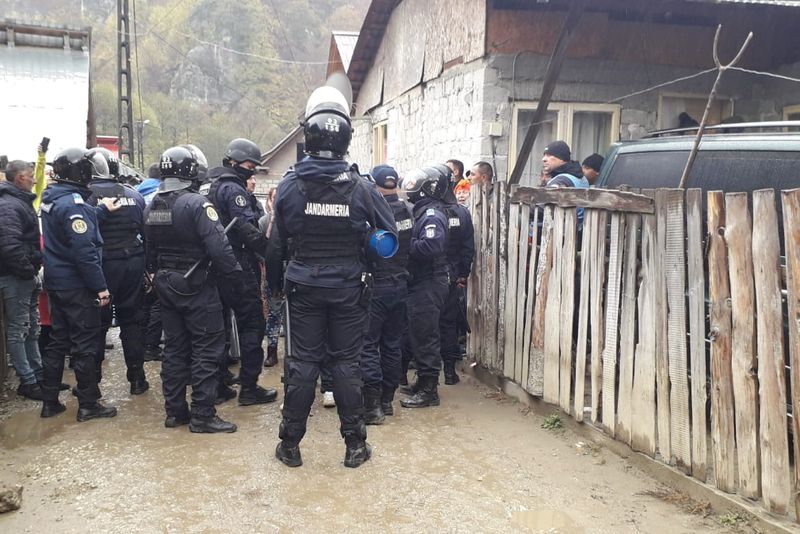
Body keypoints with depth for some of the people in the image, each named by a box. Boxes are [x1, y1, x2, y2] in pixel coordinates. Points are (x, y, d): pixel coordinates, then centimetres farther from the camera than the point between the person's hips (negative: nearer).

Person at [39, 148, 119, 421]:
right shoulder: (73, 204, -21)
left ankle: (50, 401, 24)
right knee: (84, 344, 0)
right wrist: (100, 287, -20)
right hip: (77, 286, -9)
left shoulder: (51, 197, 8)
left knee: (57, 340, 16)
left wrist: (102, 209, 29)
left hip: (56, 283, 9)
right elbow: (84, 252, -24)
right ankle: (88, 404, 9)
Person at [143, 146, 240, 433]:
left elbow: (150, 250, 15)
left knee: (175, 347, 15)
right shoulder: (196, 203, -18)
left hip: (166, 285, 8)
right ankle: (202, 415, 2)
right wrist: (236, 278, -14)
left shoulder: (151, 207, 7)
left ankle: (174, 410, 21)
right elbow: (219, 247, -23)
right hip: (196, 286, -8)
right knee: (207, 347, 0)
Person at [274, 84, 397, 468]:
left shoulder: (289, 185, -9)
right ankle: (355, 445, 18)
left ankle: (290, 445, 19)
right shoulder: (361, 188, -10)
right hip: (349, 288, 0)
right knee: (346, 363, 9)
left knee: (301, 364, 9)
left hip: (303, 287, 0)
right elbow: (388, 235, -2)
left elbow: (281, 235, 2)